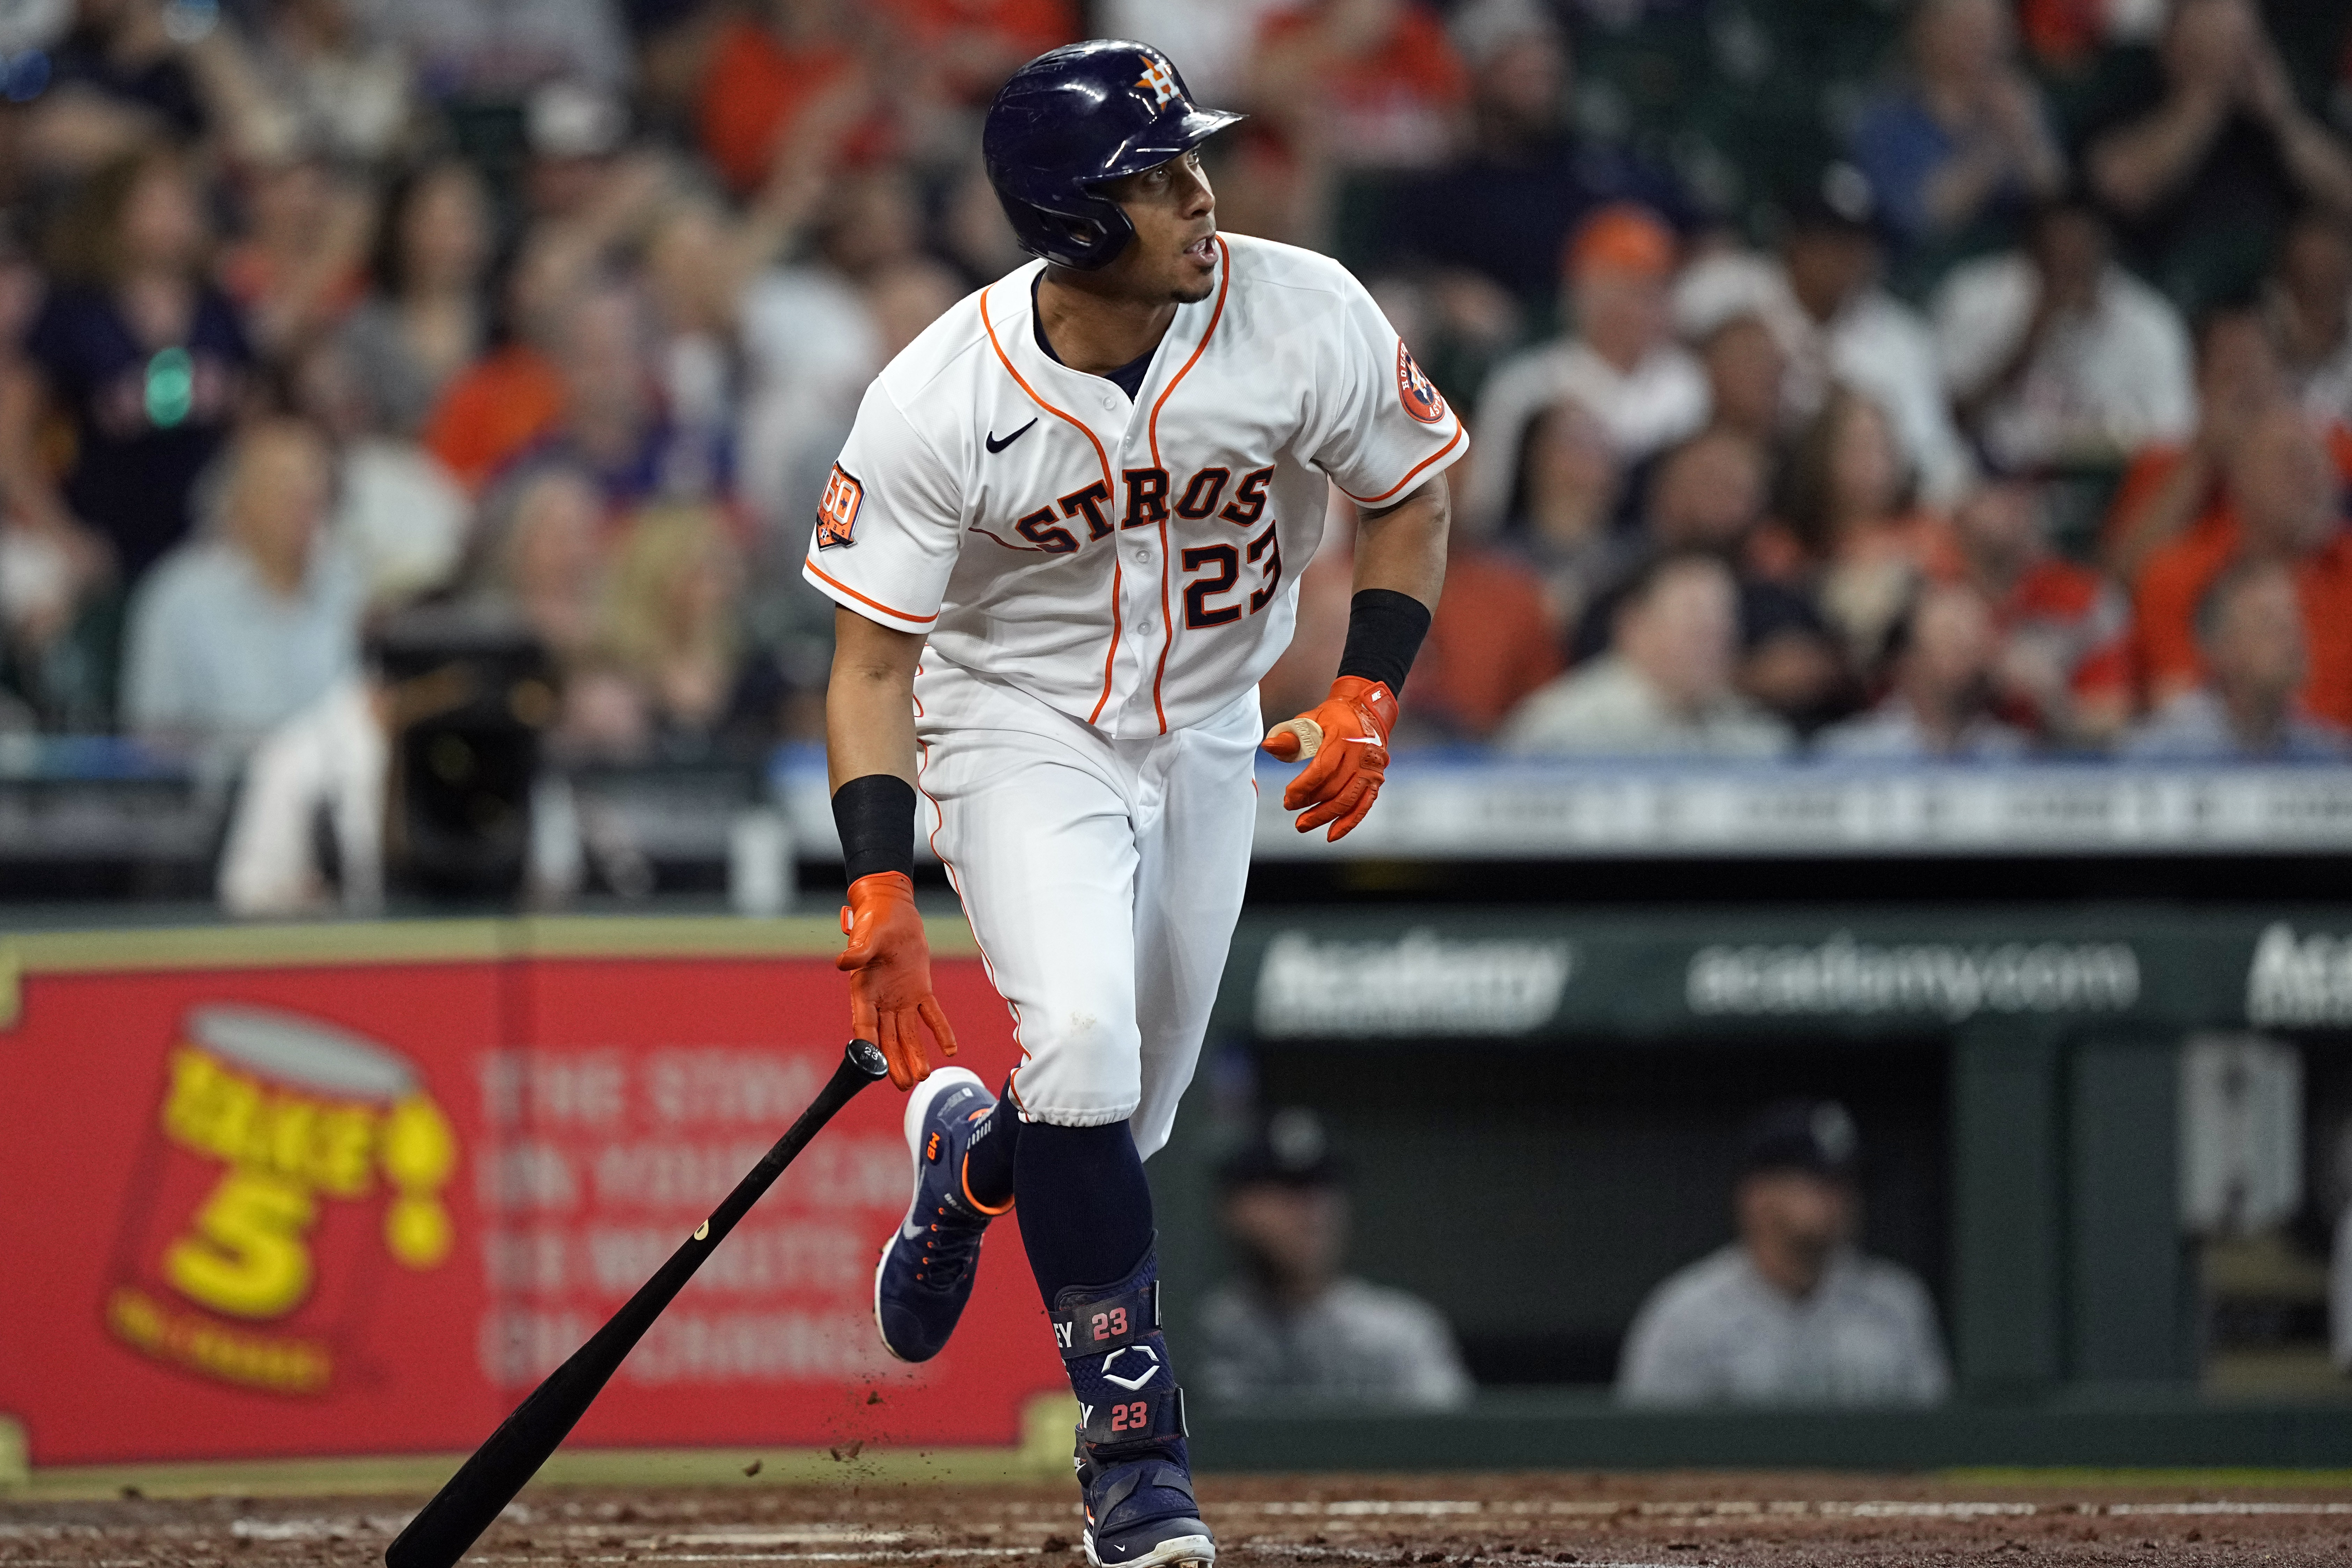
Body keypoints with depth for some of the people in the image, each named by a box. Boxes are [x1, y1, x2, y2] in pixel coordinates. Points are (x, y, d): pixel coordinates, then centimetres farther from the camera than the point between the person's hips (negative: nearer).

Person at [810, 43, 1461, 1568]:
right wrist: (882, 898, -26)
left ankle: (970, 1148, 46)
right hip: (1021, 736, -3)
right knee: (1083, 1038, -26)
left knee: (1127, 1122, 9)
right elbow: (873, 660, -17)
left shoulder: (1300, 316, -19)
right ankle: (1134, 1443, -15)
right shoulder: (936, 405, -24)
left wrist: (1369, 695, -14)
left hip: (1211, 739, 3)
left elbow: (1411, 496, -1)